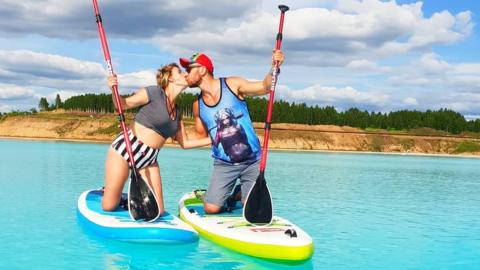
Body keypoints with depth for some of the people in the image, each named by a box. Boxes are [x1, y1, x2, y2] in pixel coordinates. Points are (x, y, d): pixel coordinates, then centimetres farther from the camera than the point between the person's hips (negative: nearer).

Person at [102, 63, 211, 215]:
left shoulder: (177, 113, 13)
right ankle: (107, 192, 26)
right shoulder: (154, 93, -7)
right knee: (108, 207, -7)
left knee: (157, 211, -1)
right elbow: (123, 104, -5)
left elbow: (184, 143, 17)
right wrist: (114, 90, -26)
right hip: (125, 149, -6)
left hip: (149, 160, 6)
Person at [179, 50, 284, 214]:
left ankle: (240, 194, 31)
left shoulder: (232, 85, -7)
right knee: (211, 209, -9)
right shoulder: (198, 105, 3)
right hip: (224, 165, 2)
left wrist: (274, 68, -24)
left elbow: (265, 87, -7)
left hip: (253, 161, -2)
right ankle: (227, 197, 23)